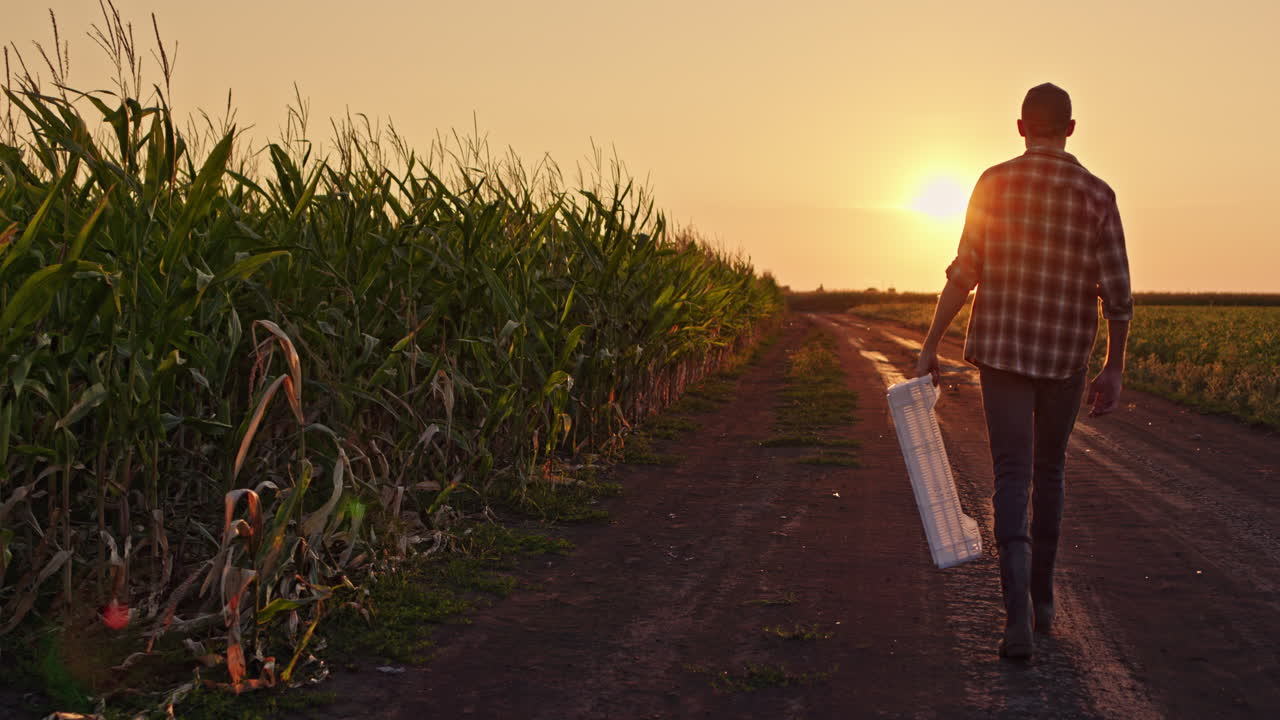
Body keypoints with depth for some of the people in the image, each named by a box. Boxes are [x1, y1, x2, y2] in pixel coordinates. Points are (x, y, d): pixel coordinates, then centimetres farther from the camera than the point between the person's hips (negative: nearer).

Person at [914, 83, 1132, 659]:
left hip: (1002, 351, -1)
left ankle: (1019, 616, -17)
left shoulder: (994, 184, -4)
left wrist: (930, 347, 0)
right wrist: (1114, 370, 6)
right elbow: (1116, 293, -3)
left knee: (1013, 477, -1)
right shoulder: (1096, 195, -2)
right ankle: (1041, 601, 29)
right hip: (1064, 356, 1)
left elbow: (963, 274, -6)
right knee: (1049, 473, 18)